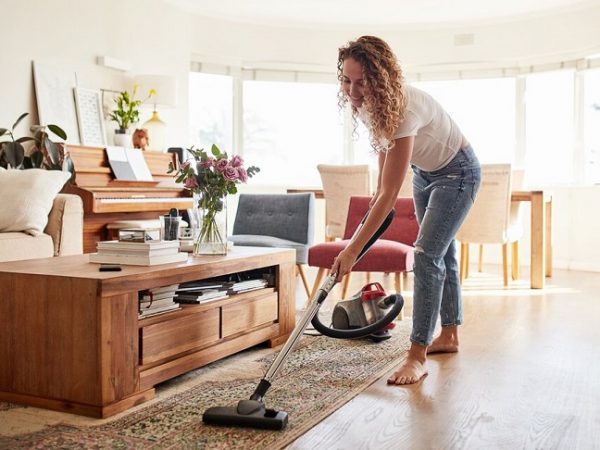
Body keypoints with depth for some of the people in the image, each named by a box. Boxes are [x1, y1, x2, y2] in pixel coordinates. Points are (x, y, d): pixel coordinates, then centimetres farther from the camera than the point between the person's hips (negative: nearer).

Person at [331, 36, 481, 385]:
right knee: (442, 252, 16)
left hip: (457, 173, -8)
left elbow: (390, 195, -41)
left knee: (427, 254, -18)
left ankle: (418, 357, -12)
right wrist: (379, 189, 15)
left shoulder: (403, 109, -40)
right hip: (425, 172, 8)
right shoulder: (365, 104, -16)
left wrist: (353, 250, -41)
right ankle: (450, 336, 31)